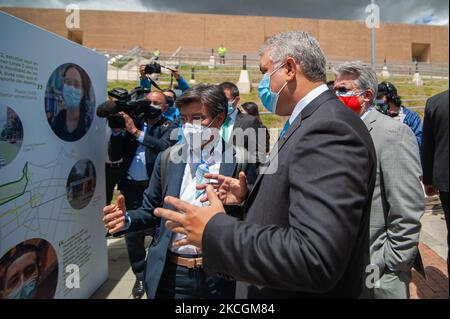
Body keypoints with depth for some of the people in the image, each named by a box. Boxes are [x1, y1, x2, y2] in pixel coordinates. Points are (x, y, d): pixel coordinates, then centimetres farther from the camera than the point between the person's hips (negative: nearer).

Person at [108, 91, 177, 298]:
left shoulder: (169, 128, 2)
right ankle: (140, 276, 30)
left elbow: (165, 147, -20)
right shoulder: (132, 123, 10)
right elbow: (114, 156, 6)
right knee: (132, 234, 10)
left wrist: (136, 131, -19)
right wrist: (117, 130, -8)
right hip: (131, 187, 3)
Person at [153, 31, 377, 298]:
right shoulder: (319, 121, 6)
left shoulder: (329, 128, -26)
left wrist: (214, 230, -26)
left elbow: (315, 258, -34)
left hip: (308, 289, -8)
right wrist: (248, 196, 0)